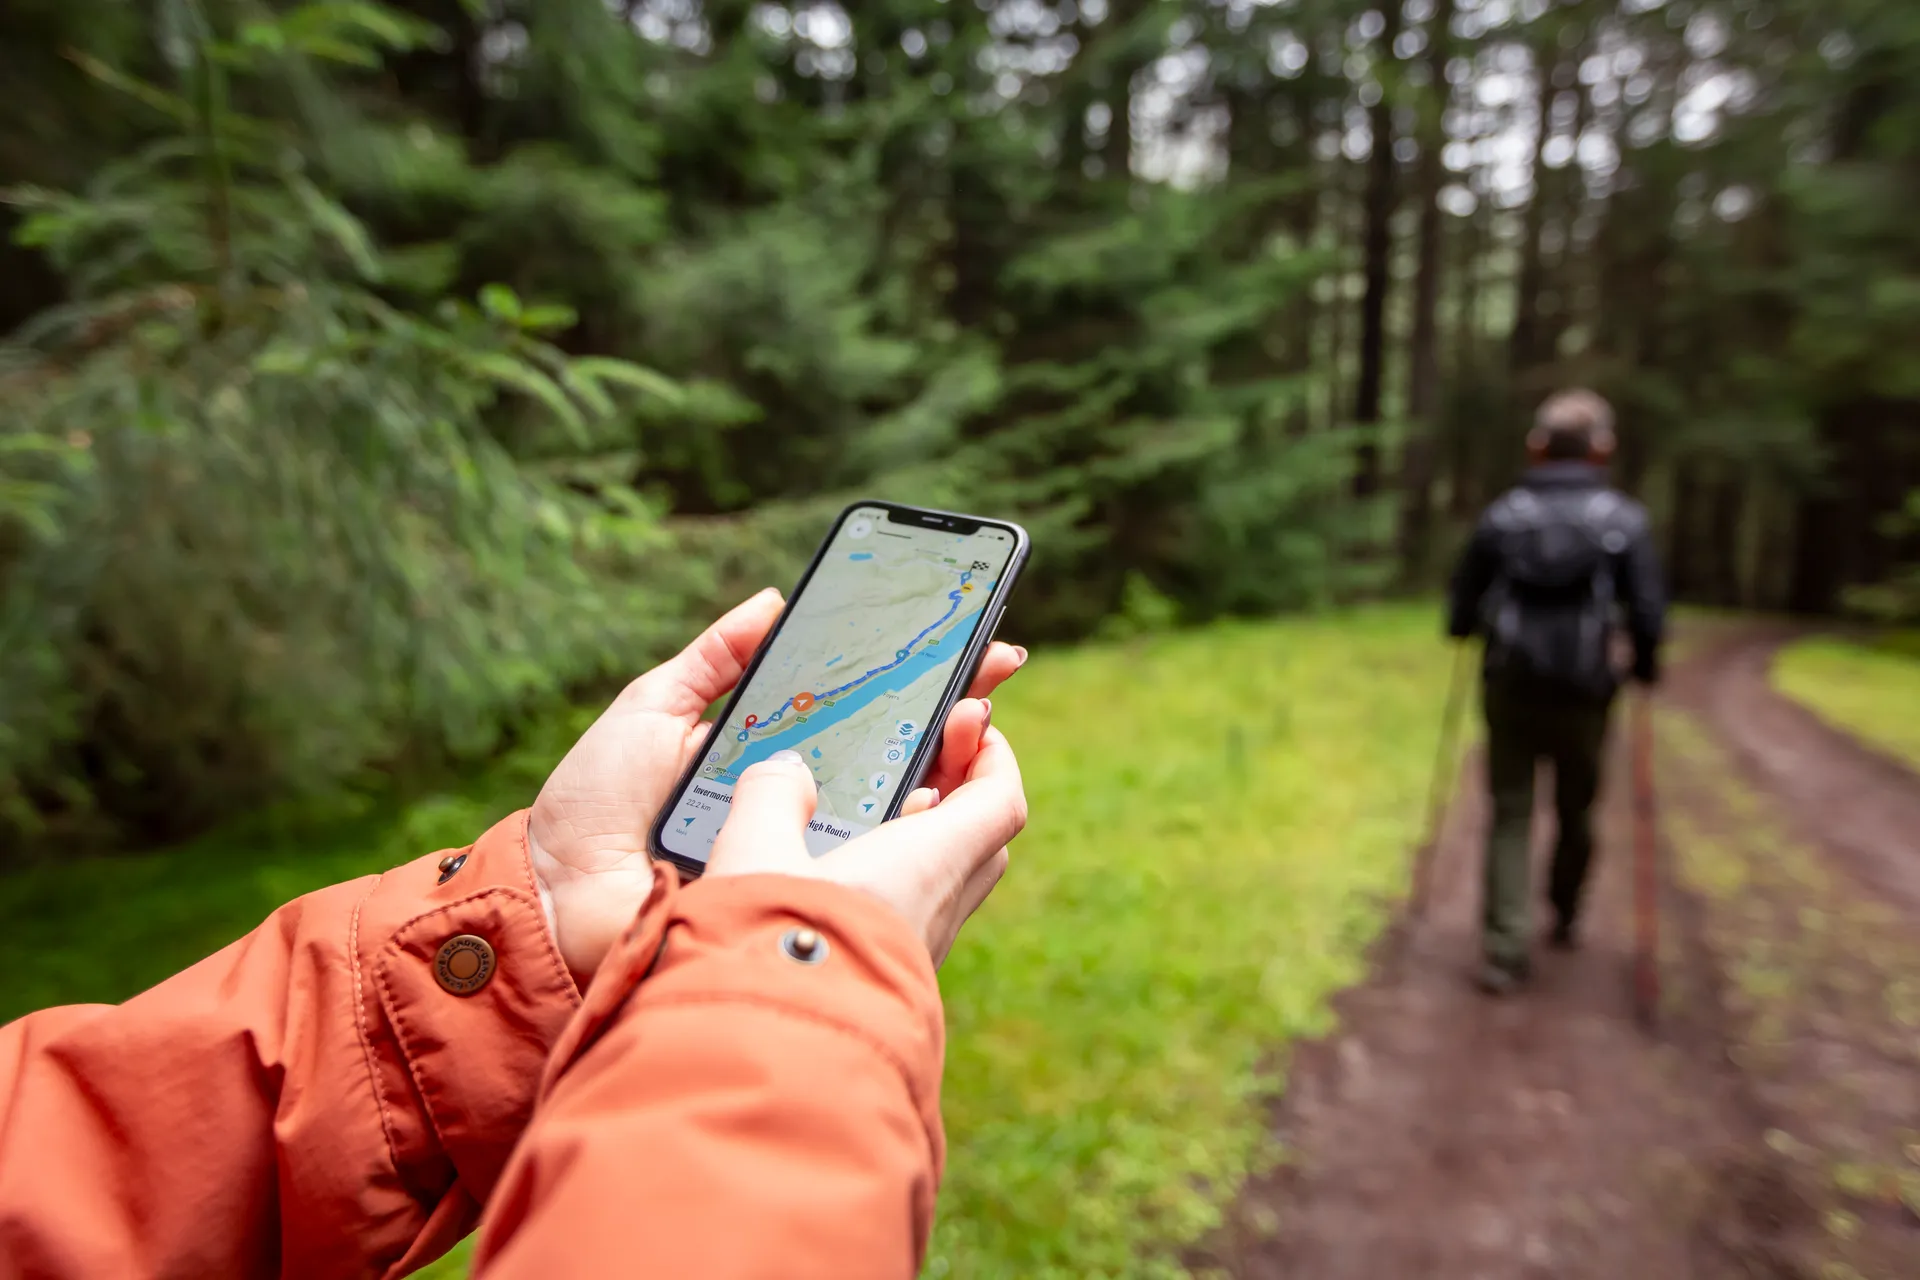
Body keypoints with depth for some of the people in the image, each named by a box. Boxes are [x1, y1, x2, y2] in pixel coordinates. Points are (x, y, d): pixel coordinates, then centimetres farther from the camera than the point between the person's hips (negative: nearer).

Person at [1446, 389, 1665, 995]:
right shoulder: (1624, 520, -4)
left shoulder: (1501, 515, 0)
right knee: (1576, 813, 20)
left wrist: (1478, 631, 24)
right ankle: (1564, 918, 40)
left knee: (1510, 815, 6)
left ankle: (1503, 949, -1)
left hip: (1509, 689, 0)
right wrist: (1645, 665, 13)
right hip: (1583, 694, 0)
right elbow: (1647, 615, -8)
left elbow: (1461, 613, 1)